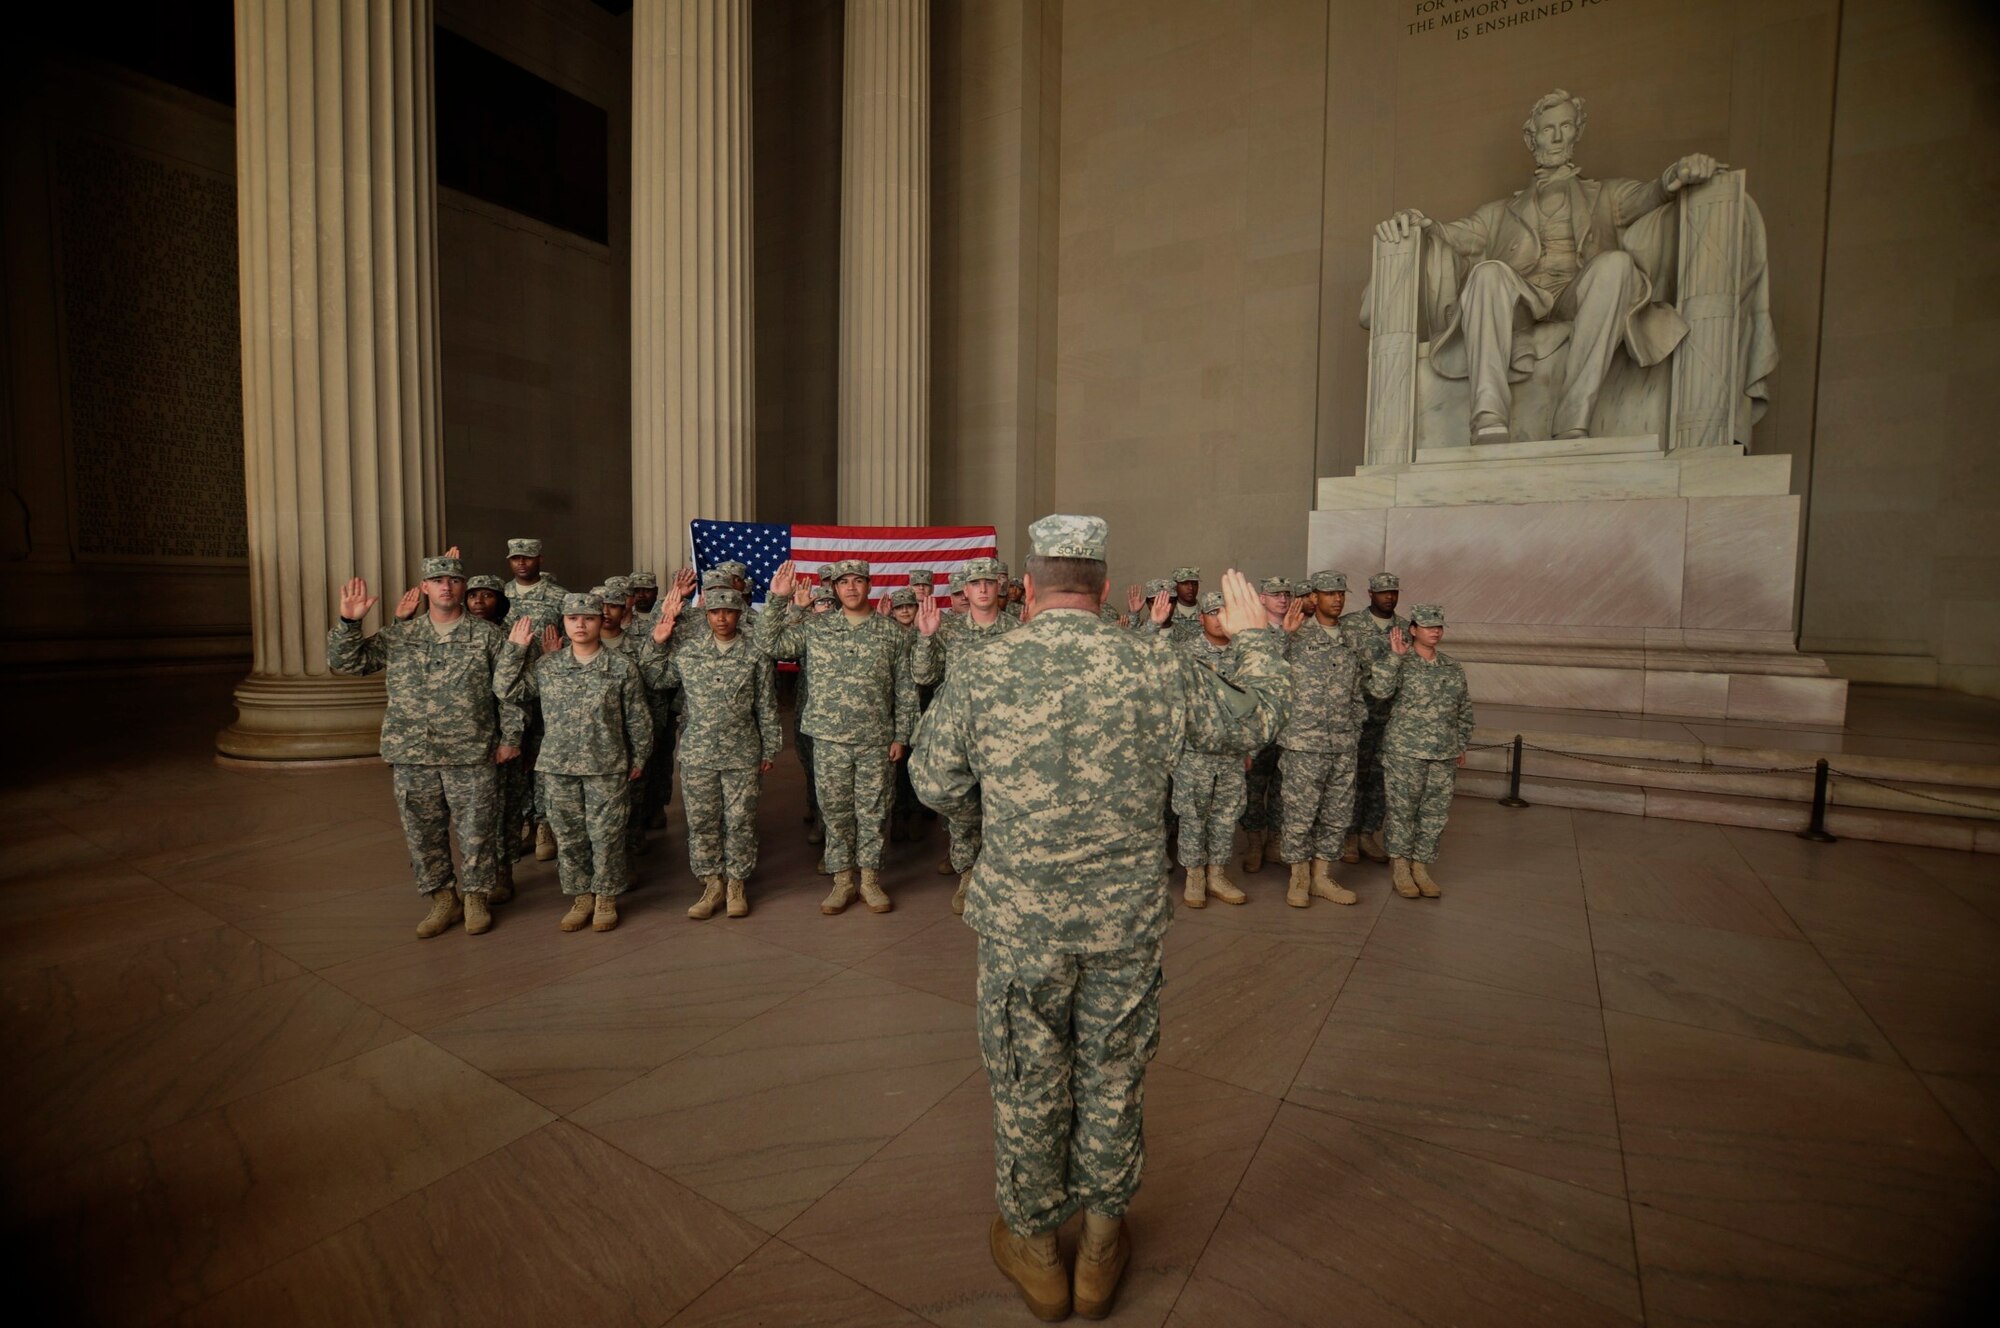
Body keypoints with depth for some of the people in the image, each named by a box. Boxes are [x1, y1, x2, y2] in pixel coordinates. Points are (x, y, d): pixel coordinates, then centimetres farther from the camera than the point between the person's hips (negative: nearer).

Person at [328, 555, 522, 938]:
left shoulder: (487, 635, 1)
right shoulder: (396, 636, 8)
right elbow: (345, 662, 7)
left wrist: (510, 736, -4)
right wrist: (348, 622, -8)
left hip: (472, 756, -3)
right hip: (412, 756, 3)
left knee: (476, 831, 5)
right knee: (423, 833, 11)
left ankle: (475, 896, 23)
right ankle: (441, 898, 27)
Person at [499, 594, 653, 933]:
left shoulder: (622, 667, -4)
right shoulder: (546, 666, 5)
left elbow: (638, 718, 0)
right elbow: (505, 689, 6)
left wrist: (639, 758, 2)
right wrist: (515, 649, 0)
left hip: (607, 768, -3)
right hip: (558, 768, 3)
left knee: (606, 835, 4)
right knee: (568, 837, 11)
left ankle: (606, 898, 21)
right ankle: (581, 897, 26)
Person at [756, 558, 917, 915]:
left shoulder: (892, 632, 2)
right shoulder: (815, 629, 4)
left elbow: (905, 690, 4)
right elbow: (767, 644, -1)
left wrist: (901, 736, 0)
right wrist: (775, 599, -9)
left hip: (877, 741, -1)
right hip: (829, 739, 1)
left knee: (872, 812, 8)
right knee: (835, 812, 10)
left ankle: (870, 879, 23)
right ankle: (842, 880, 24)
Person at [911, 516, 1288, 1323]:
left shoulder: (977, 677, -12)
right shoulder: (1157, 670, -9)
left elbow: (936, 789, -1)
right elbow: (1257, 718, 7)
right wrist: (1250, 636, 23)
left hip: (1020, 923, -1)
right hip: (1127, 923, 1)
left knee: (1028, 1084, 19)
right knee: (1112, 1080, 21)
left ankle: (1034, 1251, 41)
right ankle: (1102, 1247, 42)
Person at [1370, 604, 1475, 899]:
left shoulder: (1453, 668, 11)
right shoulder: (1401, 663, -5)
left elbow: (1465, 710, 19)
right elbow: (1379, 690, -23)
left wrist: (1462, 744, 18)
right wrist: (1394, 655, -23)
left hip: (1445, 755, 5)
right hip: (1405, 752, -5)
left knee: (1435, 813, 9)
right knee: (1403, 809, 3)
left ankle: (1421, 866, 22)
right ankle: (1400, 866, 17)